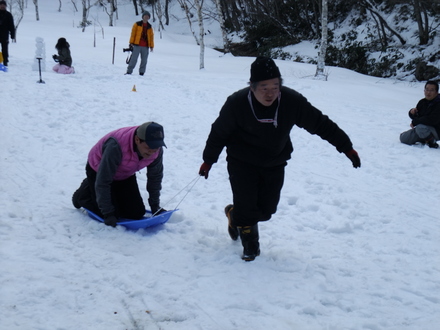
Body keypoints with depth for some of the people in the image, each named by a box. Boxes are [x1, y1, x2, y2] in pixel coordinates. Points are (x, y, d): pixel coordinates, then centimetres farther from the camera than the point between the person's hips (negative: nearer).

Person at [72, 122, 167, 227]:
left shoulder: (156, 149, -25)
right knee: (112, 215, -12)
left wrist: (155, 206, -4)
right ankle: (86, 192, 15)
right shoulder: (115, 147, -42)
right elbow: (102, 182, -34)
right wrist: (108, 213, -31)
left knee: (137, 213, -3)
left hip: (125, 175, 5)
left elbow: (155, 177, -6)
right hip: (98, 171, -5)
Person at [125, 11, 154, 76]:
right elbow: (133, 33, 3)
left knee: (144, 60, 3)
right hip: (137, 45, -3)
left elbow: (151, 36, 16)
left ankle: (141, 73, 9)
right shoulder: (137, 24, 5)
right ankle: (129, 72, -4)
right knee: (134, 59, -8)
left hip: (145, 46, 3)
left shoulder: (149, 27, 15)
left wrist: (151, 46, 10)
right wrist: (131, 43, -3)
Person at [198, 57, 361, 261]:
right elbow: (219, 133, -6)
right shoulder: (236, 104, -23)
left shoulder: (292, 101, -19)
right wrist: (208, 160, 3)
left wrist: (346, 147, -5)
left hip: (274, 164, 3)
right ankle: (250, 244, 23)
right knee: (246, 207, -8)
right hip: (242, 162, -2)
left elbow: (320, 124, -8)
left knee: (267, 209, 5)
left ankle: (236, 215, 38)